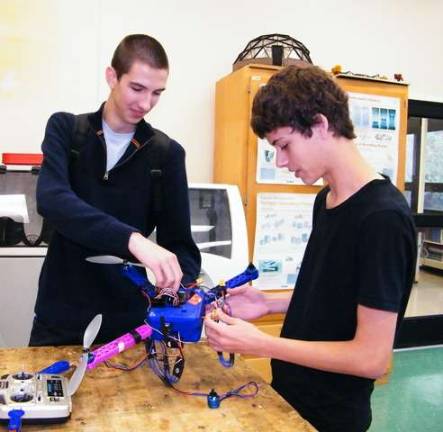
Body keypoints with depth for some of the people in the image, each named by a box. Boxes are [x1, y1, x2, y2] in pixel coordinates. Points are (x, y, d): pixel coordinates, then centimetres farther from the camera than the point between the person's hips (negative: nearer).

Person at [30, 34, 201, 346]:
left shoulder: (168, 153, -3)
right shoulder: (66, 129, -3)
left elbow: (179, 242, -4)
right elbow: (51, 200, -23)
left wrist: (185, 289, -26)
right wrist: (132, 239, -38)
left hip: (127, 321, 0)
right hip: (59, 318, 1)